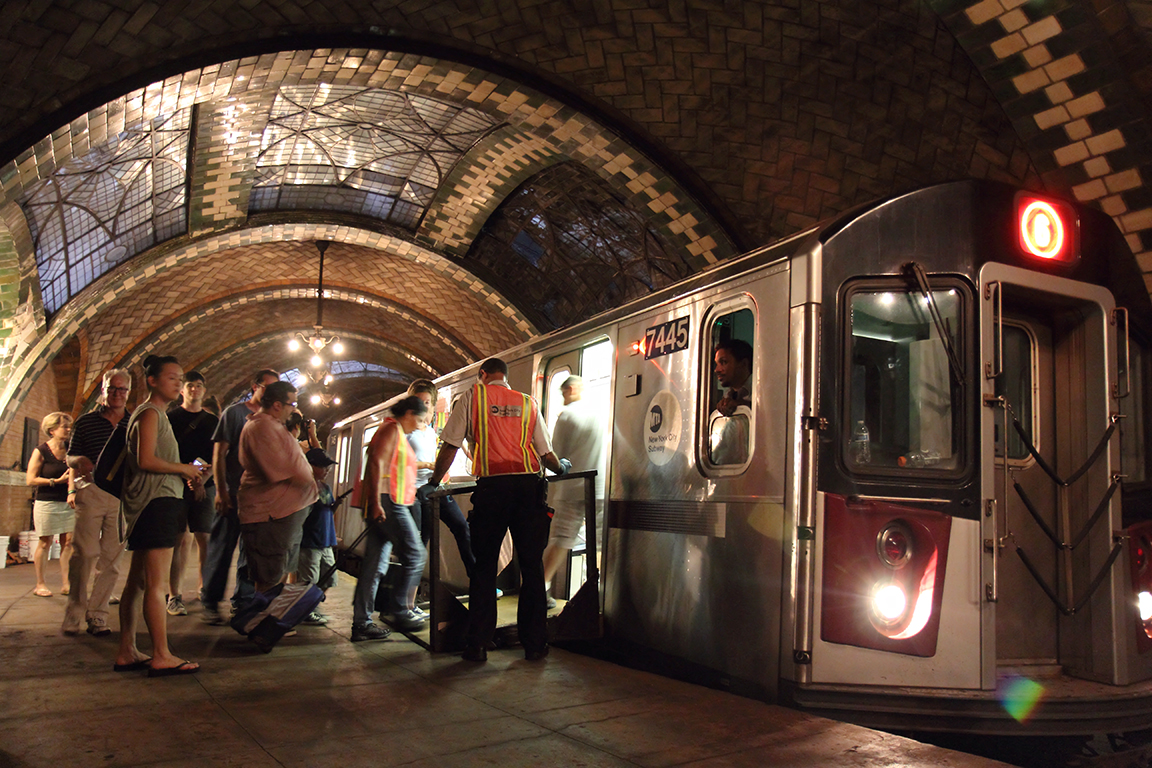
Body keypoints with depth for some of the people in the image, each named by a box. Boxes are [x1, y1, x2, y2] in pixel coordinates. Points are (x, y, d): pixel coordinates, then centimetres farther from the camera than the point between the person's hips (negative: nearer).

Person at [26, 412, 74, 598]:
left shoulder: (70, 449, 8)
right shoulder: (41, 451, -5)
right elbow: (30, 479, -9)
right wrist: (56, 481, -16)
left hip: (67, 502, 4)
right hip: (46, 503, -4)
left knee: (68, 541, -1)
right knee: (45, 542, 1)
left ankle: (65, 584, 4)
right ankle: (40, 584, 12)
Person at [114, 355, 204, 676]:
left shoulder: (156, 414, 22)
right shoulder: (151, 413, -8)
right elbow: (146, 460, -19)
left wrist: (185, 476, 9)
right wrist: (183, 469, -8)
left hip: (156, 502, 11)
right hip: (157, 502, -11)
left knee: (137, 582, 11)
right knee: (156, 584, -10)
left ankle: (127, 653, 17)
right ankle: (161, 656, -9)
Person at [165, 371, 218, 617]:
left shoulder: (212, 421, 15)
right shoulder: (170, 418, 7)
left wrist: (204, 479, -3)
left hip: (204, 486, 3)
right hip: (176, 485, -2)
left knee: (204, 538, -1)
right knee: (179, 539, -6)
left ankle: (204, 588, 9)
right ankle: (174, 596, -1)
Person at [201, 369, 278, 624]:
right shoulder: (235, 412, -1)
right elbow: (219, 453, -5)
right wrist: (221, 491, -11)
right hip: (233, 494, -5)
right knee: (222, 548, -1)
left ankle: (243, 601, 18)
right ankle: (210, 603, 7)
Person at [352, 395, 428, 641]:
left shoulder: (397, 432, 24)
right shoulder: (392, 429, -5)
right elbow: (377, 462, -17)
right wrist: (377, 501, -23)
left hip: (382, 506, 10)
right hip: (388, 502, -10)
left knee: (375, 565, 7)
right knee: (415, 556, -5)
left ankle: (361, 623, 7)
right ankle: (401, 612, 0)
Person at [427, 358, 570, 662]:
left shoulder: (472, 397, 10)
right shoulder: (528, 403, 16)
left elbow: (450, 445, 5)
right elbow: (546, 453, 14)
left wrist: (433, 483, 15)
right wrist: (562, 468, 35)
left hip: (491, 486, -2)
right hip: (529, 485, 2)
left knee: (483, 566, 7)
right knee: (532, 565, 8)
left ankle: (478, 645, 8)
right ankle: (534, 643, 11)